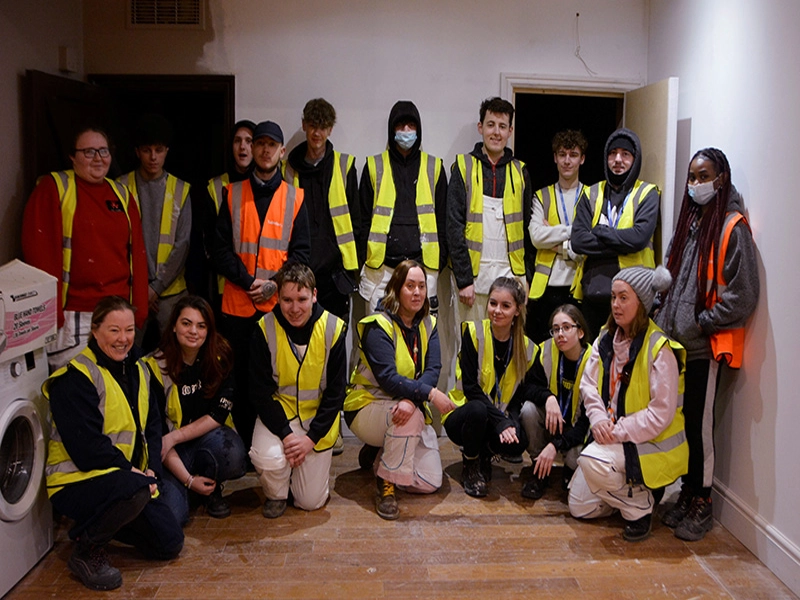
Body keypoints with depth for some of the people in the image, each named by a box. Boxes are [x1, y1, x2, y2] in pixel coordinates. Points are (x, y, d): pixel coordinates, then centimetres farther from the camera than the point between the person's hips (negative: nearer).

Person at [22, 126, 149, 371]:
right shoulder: (53, 187, -1)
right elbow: (38, 251, -8)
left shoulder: (122, 194, 14)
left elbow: (137, 253, 11)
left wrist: (139, 310, 5)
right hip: (72, 316, -5)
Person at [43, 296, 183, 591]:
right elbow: (86, 446, -23)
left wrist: (152, 469, -7)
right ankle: (86, 552, -11)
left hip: (131, 477, 8)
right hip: (76, 481, -8)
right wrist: (132, 472, -22)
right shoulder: (75, 378, -16)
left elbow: (151, 426, 8)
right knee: (135, 489, -37)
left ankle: (101, 522, 23)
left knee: (170, 543, 1)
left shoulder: (138, 370, 9)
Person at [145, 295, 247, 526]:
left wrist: (175, 437, -20)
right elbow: (156, 431, -11)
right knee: (171, 514, -25)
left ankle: (213, 490, 1)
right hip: (173, 451, -1)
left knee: (233, 457, -34)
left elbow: (219, 414, -7)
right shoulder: (156, 366, -12)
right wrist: (188, 480, -17)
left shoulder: (221, 357, -7)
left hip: (210, 436, 2)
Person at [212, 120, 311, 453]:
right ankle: (245, 448, 17)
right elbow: (221, 249, 3)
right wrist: (249, 282, -10)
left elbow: (301, 252, 3)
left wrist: (274, 285, -11)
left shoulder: (295, 198, 7)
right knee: (240, 380, 6)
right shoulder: (233, 194, 8)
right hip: (237, 305, 1)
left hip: (280, 305, 0)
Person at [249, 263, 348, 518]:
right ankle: (276, 494, 5)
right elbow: (260, 391, -12)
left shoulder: (333, 329, -14)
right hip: (278, 412, 0)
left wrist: (312, 437, -15)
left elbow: (336, 392, -8)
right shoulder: (265, 329, -15)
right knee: (268, 458, -32)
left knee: (311, 501, 1)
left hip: (318, 415, 1)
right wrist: (286, 434, -21)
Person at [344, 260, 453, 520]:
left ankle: (377, 454, 20)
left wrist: (411, 400, -32)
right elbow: (387, 378, -26)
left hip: (413, 409, 6)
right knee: (412, 416, -38)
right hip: (368, 407, -6)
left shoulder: (428, 325, 2)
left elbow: (432, 370, -12)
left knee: (430, 483, -5)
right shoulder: (378, 326, -15)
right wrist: (430, 393, -34)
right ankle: (386, 484, -20)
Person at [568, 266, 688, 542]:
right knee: (579, 507, 4)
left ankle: (641, 506, -7)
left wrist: (619, 431, -23)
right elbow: (589, 383, 4)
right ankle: (634, 488, 25)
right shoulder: (606, 338, 3)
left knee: (592, 460, -33)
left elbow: (662, 412, -21)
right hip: (612, 438, 7)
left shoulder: (660, 348, -19)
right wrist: (599, 419, -14)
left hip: (653, 444, -7)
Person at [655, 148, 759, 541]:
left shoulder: (732, 227, -9)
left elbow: (742, 294, -13)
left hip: (706, 345, -6)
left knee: (699, 424, -1)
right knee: (679, 420, 10)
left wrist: (701, 323, -11)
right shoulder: (690, 221, 14)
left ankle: (702, 504, 13)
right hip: (677, 341, 6)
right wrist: (668, 317, 10)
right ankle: (686, 494, 24)